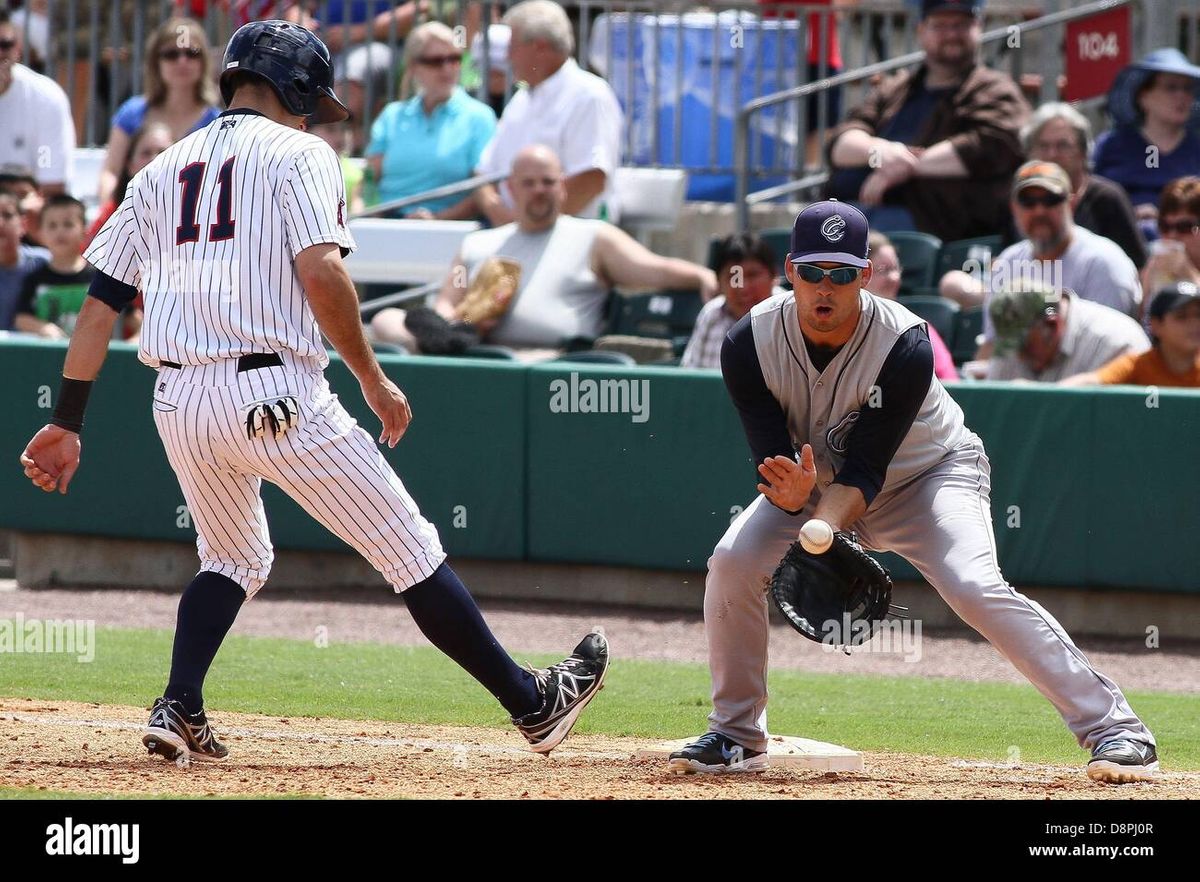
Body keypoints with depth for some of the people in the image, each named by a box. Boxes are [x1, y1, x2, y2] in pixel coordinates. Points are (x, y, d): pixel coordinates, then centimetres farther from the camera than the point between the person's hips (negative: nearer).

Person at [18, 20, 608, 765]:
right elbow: (320, 272, -13)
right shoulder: (298, 154, 2)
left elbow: (100, 304, 14)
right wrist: (373, 380, -5)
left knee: (234, 560, 28)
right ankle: (533, 703, 5)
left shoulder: (163, 171, 19)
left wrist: (67, 422, 14)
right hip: (274, 392, -6)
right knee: (410, 550, 2)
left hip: (177, 399, 6)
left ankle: (179, 710, 8)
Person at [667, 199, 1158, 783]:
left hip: (931, 471, -4)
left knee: (975, 589, -27)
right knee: (732, 562, -19)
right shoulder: (751, 344, -21)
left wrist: (823, 529, -48)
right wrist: (793, 494, -46)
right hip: (818, 478, 4)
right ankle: (736, 737, -1)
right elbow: (772, 460, -23)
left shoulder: (906, 347, -31)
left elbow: (865, 472, -30)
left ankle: (1116, 730, -25)